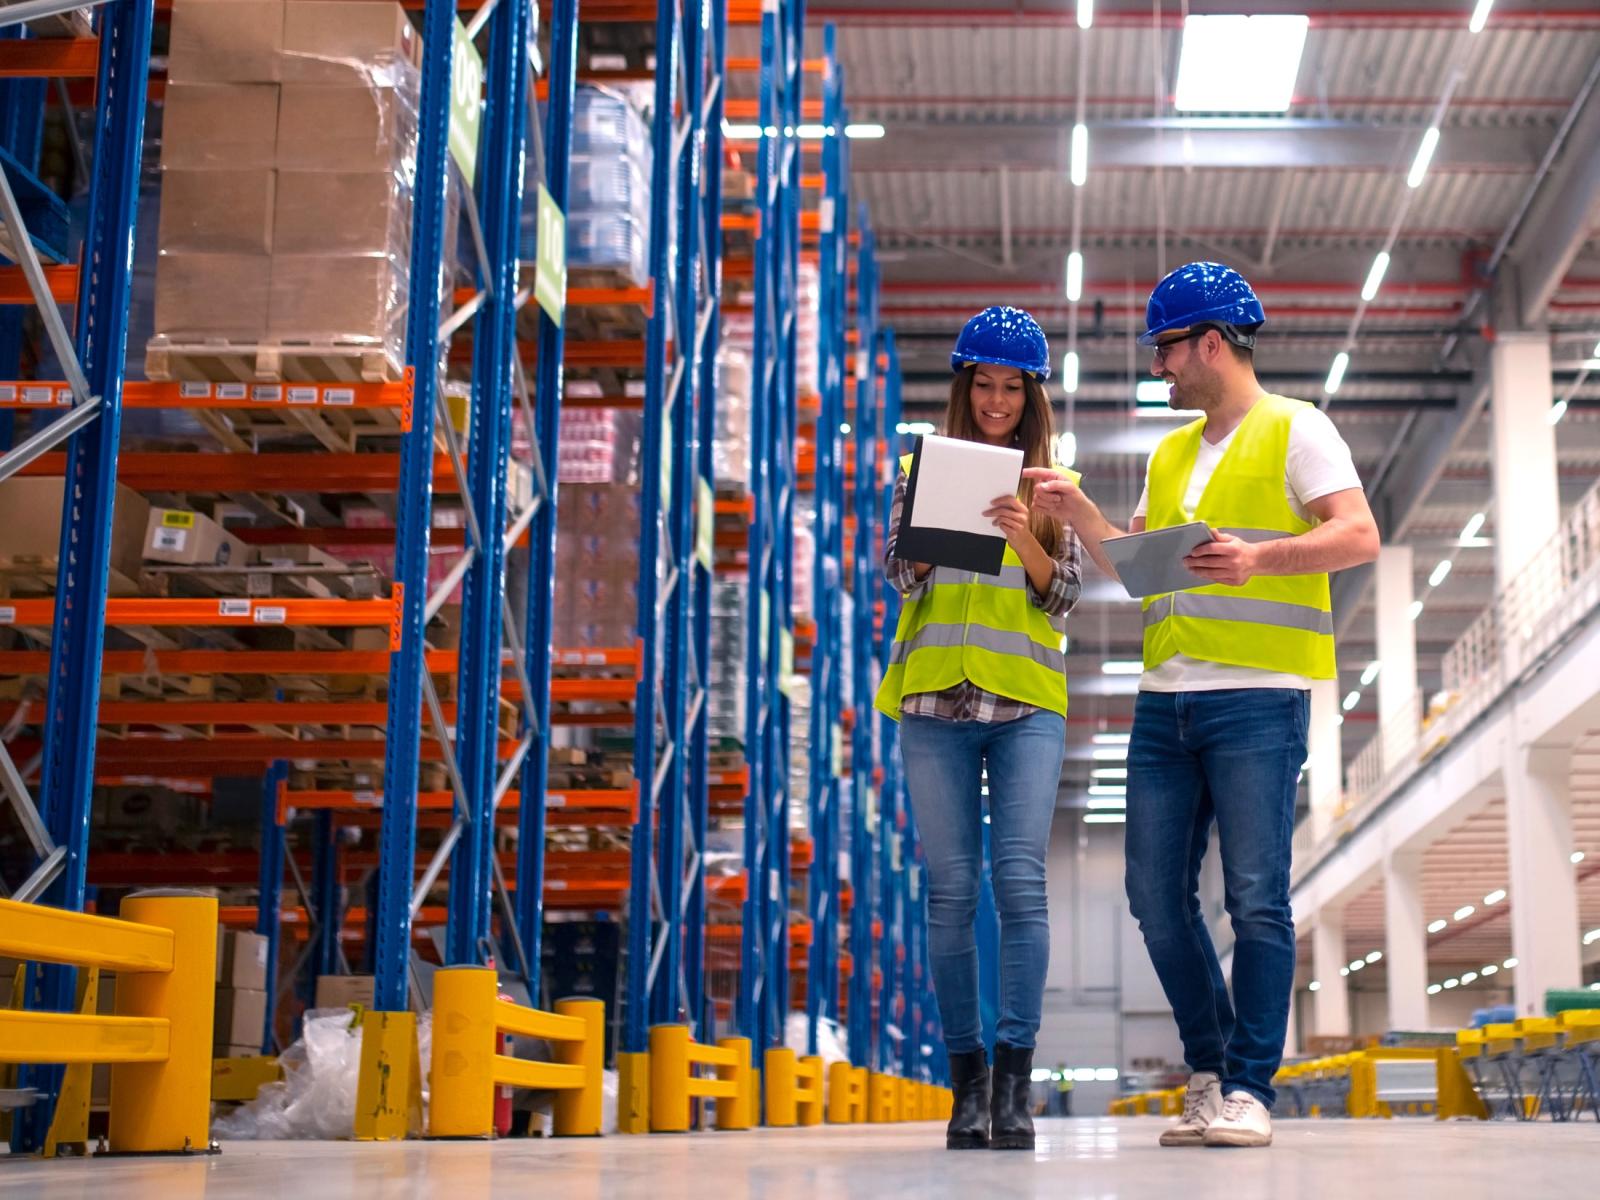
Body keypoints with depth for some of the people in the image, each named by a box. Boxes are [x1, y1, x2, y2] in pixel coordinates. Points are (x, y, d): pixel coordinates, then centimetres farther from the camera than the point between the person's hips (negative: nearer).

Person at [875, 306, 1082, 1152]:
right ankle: (966, 1084, 7)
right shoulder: (926, 468, 10)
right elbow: (901, 571, 2)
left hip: (1026, 705, 0)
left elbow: (1064, 598, 4)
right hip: (936, 702, 0)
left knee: (1020, 883, -10)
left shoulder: (1052, 483, 10)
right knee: (952, 892, 1)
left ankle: (1014, 1082, -7)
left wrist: (1023, 538, -14)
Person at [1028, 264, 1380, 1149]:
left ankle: (1249, 1090, 2)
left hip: (1257, 695, -7)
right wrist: (1079, 515, 8)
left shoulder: (1296, 430, 0)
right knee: (1157, 894, 5)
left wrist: (1259, 557, -24)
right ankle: (1208, 1070, 18)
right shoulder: (1169, 455, 21)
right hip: (1165, 700, 7)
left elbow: (1359, 536, -10)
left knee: (1255, 898, -5)